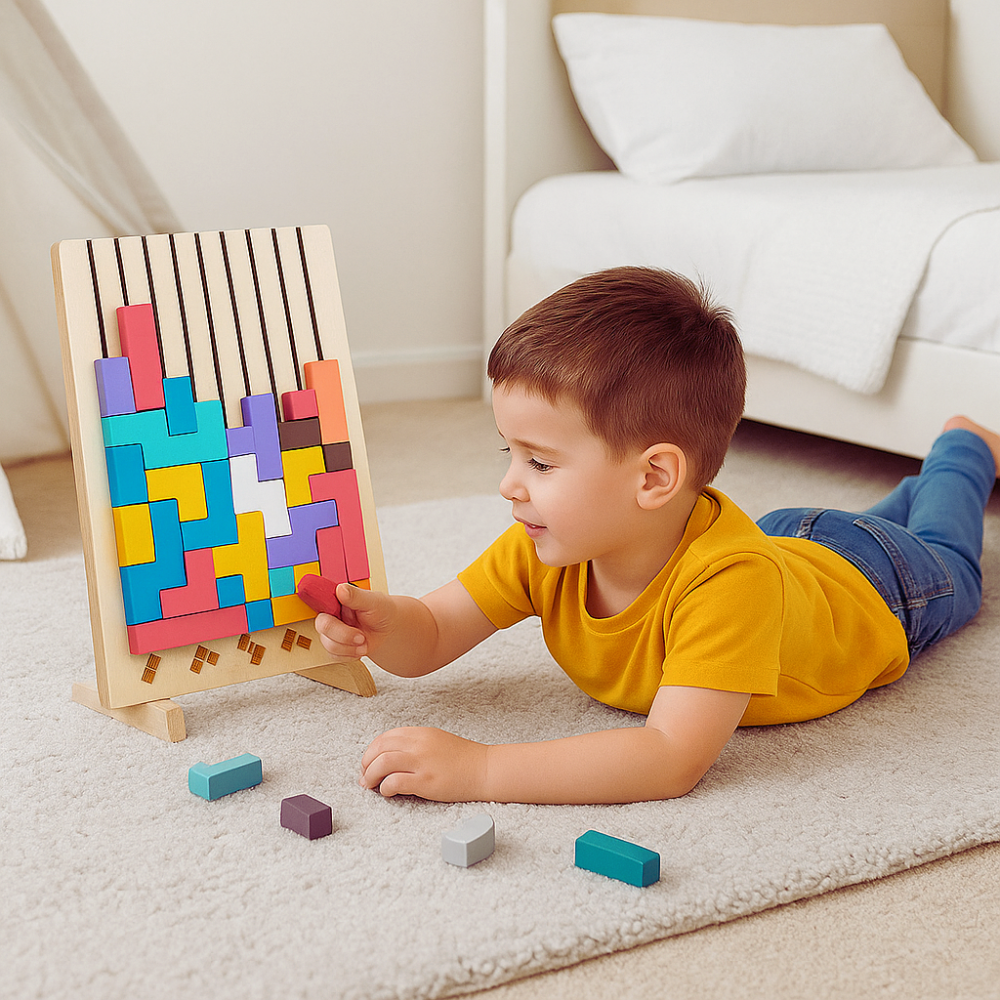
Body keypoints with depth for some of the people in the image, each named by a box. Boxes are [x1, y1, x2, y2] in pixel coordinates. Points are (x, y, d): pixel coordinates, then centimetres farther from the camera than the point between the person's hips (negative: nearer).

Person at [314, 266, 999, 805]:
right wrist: (380, 623, -52)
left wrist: (478, 770, -65)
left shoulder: (729, 578, -53)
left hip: (870, 586, -3)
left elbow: (675, 759, -60)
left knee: (944, 560, 33)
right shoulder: (549, 546, -34)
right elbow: (431, 639, -28)